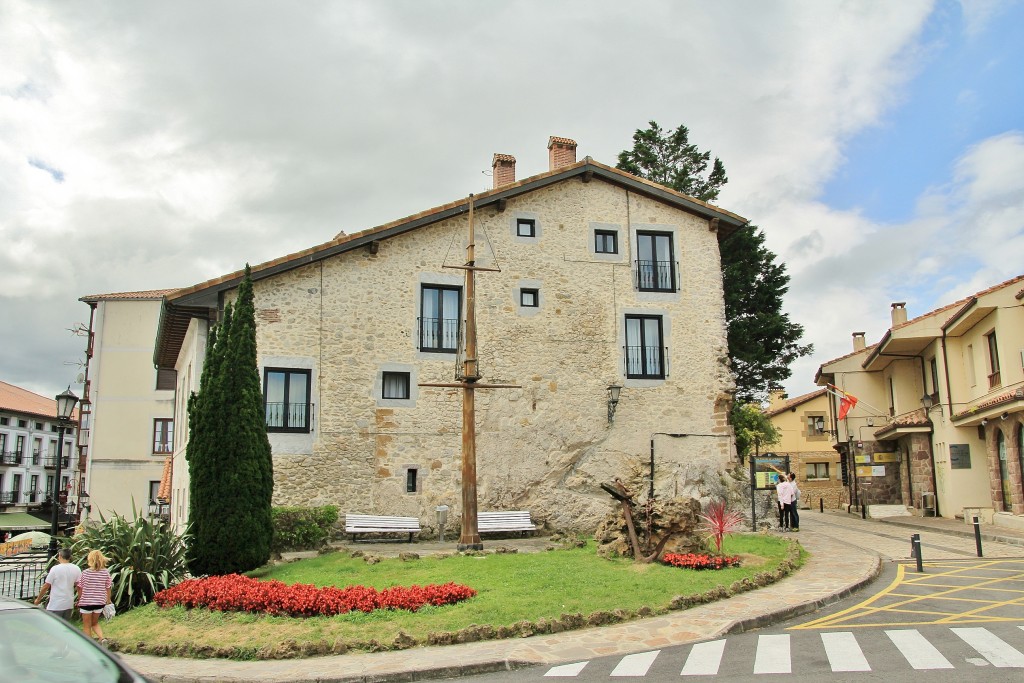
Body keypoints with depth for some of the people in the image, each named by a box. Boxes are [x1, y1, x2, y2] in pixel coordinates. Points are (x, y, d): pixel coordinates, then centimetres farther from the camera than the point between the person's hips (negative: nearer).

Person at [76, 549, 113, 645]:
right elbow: (108, 589, 1)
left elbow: (80, 588, -5)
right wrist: (108, 602, 13)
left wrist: (79, 601, 11)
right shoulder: (106, 573, -6)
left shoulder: (85, 573, -13)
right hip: (100, 602, 3)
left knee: (87, 626, 13)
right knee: (95, 623, 22)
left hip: (86, 602, -3)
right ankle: (102, 638, 0)